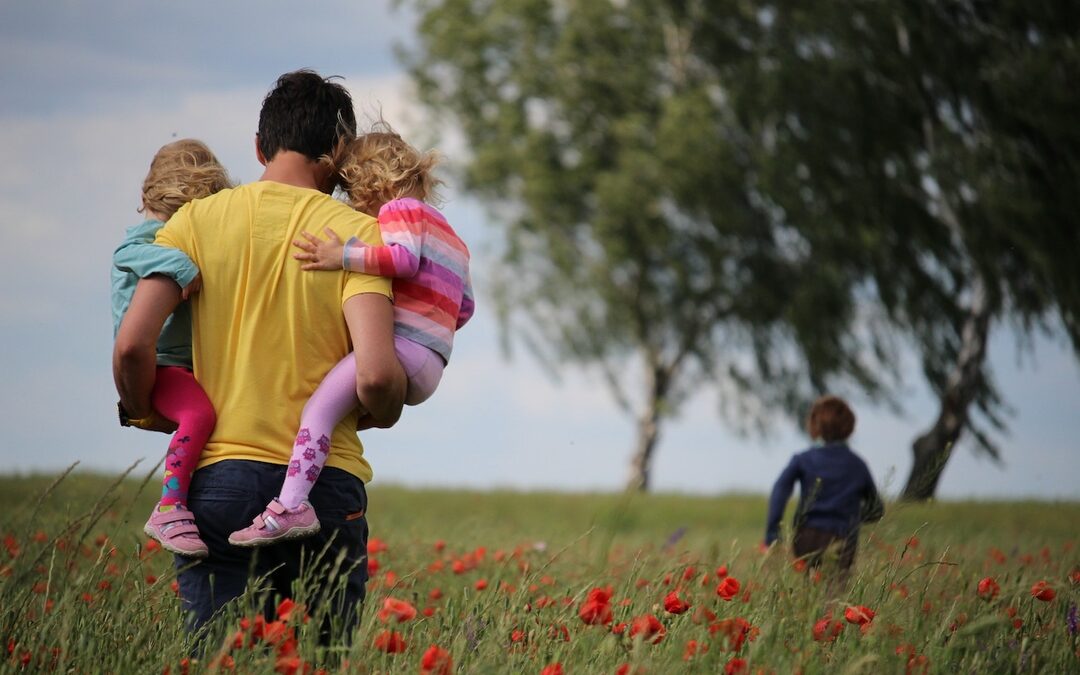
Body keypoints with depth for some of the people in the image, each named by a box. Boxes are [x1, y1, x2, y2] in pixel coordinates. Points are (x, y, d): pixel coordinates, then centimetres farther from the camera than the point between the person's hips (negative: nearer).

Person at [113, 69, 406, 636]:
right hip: (325, 483, -1)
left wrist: (146, 415, 14)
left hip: (217, 478, 1)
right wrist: (385, 415, 9)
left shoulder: (198, 219, 4)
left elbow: (132, 345, -6)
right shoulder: (357, 233, -1)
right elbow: (375, 375, -13)